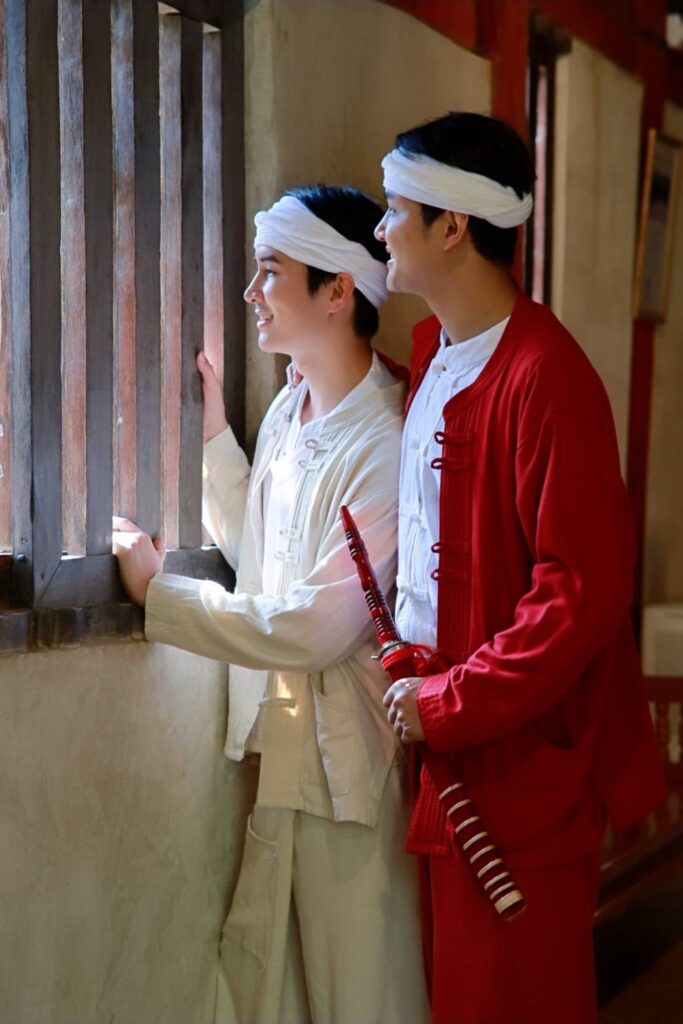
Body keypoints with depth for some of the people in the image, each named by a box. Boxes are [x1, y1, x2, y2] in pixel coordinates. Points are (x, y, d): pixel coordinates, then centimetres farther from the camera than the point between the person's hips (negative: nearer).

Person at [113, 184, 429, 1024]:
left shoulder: (384, 445, -22)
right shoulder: (287, 410, 6)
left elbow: (314, 629, -23)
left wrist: (160, 594, -13)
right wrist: (212, 436, 8)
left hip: (346, 758, -8)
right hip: (277, 744, 8)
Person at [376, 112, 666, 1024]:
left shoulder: (544, 377, -20)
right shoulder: (432, 350, 10)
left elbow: (585, 590, -24)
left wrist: (449, 703, -18)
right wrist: (412, 669, 9)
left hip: (524, 761, -8)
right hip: (446, 745, 9)